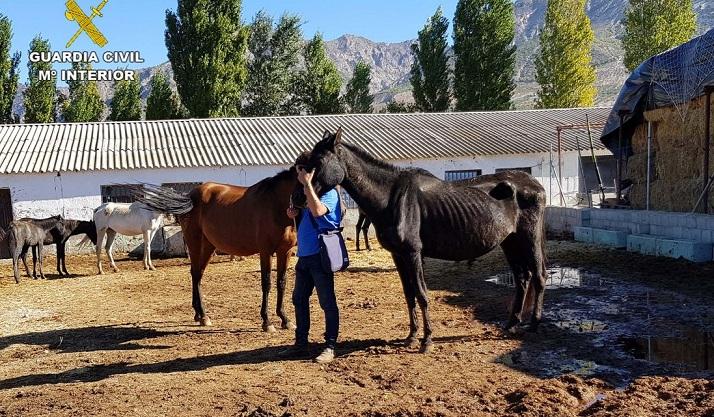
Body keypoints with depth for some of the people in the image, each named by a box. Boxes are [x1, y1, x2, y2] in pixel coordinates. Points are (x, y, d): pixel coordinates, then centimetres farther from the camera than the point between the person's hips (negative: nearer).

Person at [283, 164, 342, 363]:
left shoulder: (329, 192, -11)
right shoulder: (305, 193, 14)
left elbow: (317, 211, -31)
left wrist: (307, 184, -26)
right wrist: (294, 214, 5)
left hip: (320, 256, -9)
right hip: (304, 256, 9)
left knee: (327, 302, -1)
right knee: (299, 299, 14)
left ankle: (330, 347, 7)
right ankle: (301, 344, 24)